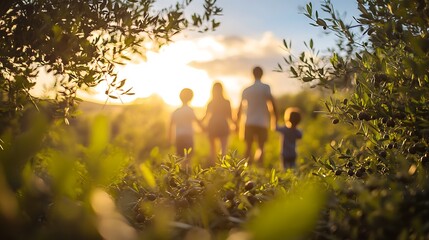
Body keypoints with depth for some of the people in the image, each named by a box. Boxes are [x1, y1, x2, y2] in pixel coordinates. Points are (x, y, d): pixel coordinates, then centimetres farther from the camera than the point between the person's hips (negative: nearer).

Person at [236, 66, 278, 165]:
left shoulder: (246, 90, 9)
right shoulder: (266, 88, -2)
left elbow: (240, 109, 12)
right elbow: (272, 104, -11)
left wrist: (237, 124, 20)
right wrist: (275, 121, -4)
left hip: (249, 123, 3)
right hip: (262, 123, -2)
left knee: (248, 147, 10)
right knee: (261, 147, 5)